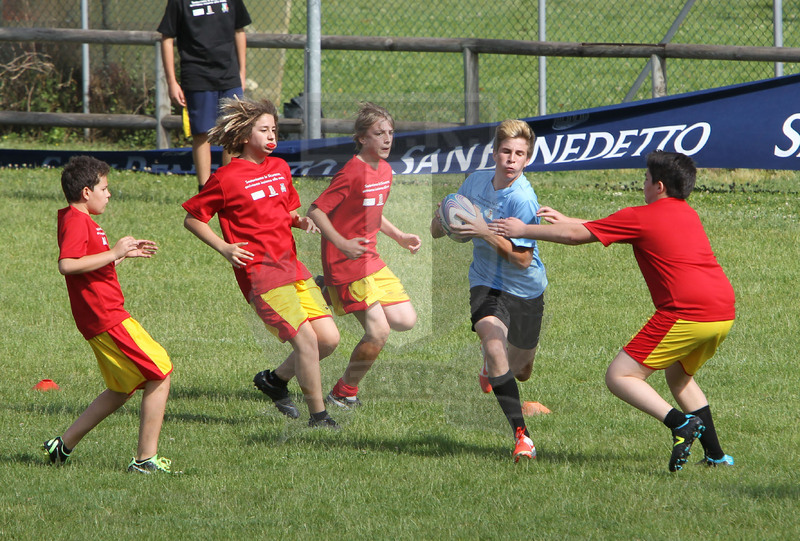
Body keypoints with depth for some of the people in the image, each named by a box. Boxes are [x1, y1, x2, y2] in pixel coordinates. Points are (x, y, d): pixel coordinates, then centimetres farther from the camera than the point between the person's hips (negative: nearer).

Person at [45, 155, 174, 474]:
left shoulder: (80, 221, 20)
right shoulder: (76, 222, -14)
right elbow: (67, 265, -28)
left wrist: (126, 253, 24)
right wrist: (114, 253, -24)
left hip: (105, 317, 11)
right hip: (106, 317, -11)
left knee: (123, 389, 17)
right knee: (160, 374, -8)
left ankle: (64, 446, 18)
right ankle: (146, 458, -7)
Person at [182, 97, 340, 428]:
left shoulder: (280, 168, 14)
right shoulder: (226, 178, -7)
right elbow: (192, 219, -1)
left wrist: (300, 222, 5)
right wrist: (224, 247, -12)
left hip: (291, 265, 7)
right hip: (259, 272, -7)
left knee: (329, 338, 0)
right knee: (306, 338, -15)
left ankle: (275, 379, 22)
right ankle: (318, 416, -3)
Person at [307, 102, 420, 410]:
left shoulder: (385, 170, 10)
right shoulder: (353, 172, -18)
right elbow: (316, 211, -20)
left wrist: (400, 238, 13)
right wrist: (342, 244, -27)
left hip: (371, 258, 9)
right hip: (345, 264, -9)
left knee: (406, 321, 3)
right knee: (379, 333, -14)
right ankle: (344, 393, 4)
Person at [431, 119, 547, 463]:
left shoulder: (523, 199, -21)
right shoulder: (475, 182, -4)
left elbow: (522, 258, -24)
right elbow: (438, 230, 8)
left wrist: (485, 232, -34)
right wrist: (443, 217, -16)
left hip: (525, 289, -2)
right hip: (486, 283, 2)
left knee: (519, 372, 16)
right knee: (493, 344, -29)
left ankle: (490, 372, 57)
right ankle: (520, 437, -28)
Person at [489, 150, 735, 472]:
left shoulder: (639, 218, -1)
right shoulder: (688, 214, 22)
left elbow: (576, 236, 5)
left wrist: (523, 230, 17)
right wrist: (565, 220, 38)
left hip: (685, 313, -8)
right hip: (724, 312, 8)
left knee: (619, 377, -2)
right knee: (678, 375, 30)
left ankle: (680, 422, -23)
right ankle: (715, 455, 22)